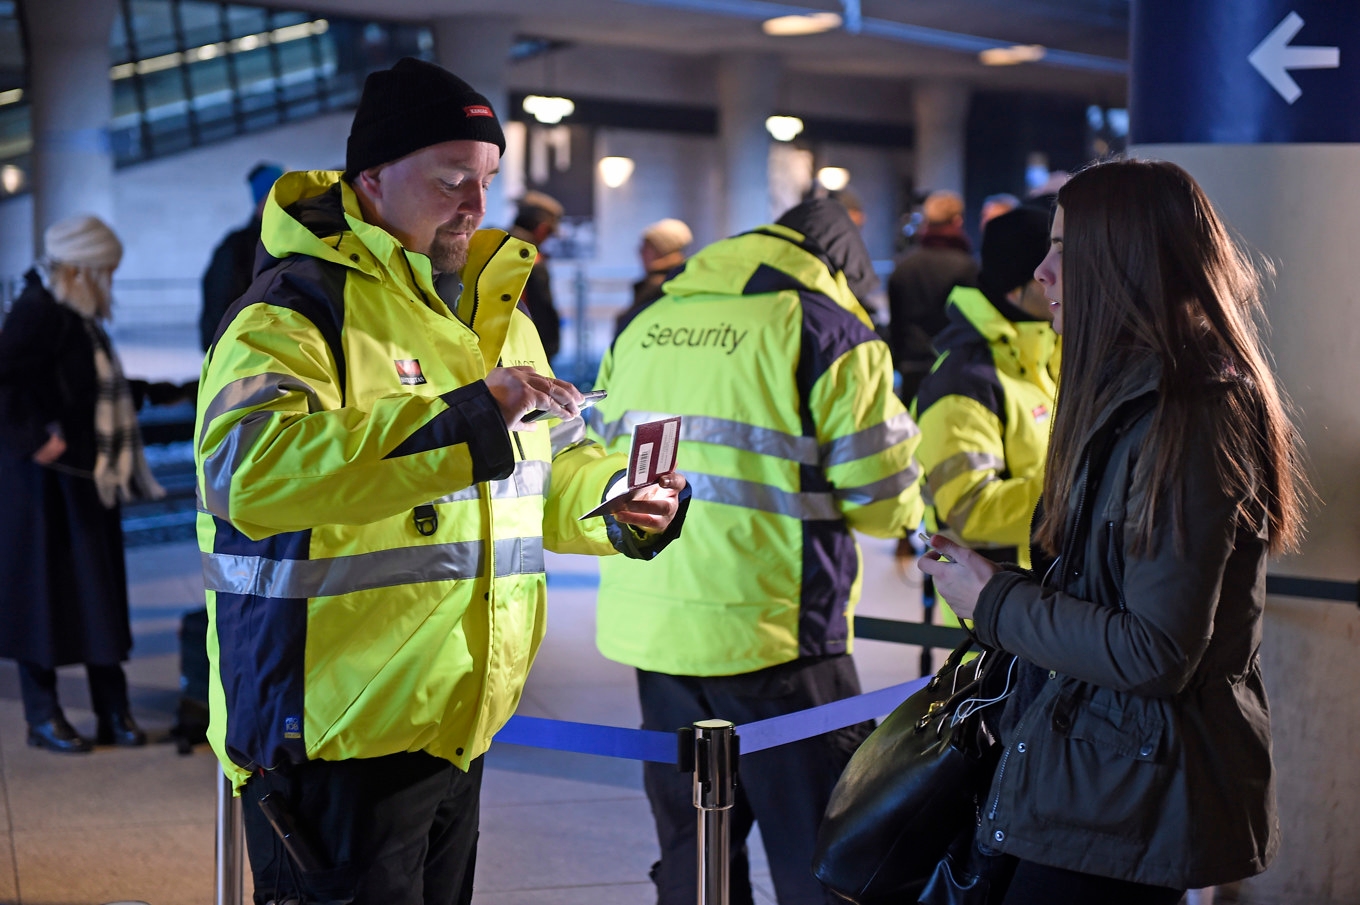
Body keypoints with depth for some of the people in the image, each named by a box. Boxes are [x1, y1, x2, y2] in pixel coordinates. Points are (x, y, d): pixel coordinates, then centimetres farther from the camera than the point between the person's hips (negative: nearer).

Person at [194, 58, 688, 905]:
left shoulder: (497, 312, 15)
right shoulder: (296, 307, -14)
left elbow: (550, 474, 25)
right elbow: (249, 471, -32)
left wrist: (618, 502, 0)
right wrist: (469, 417, -33)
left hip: (459, 729, 8)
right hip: (340, 734, -8)